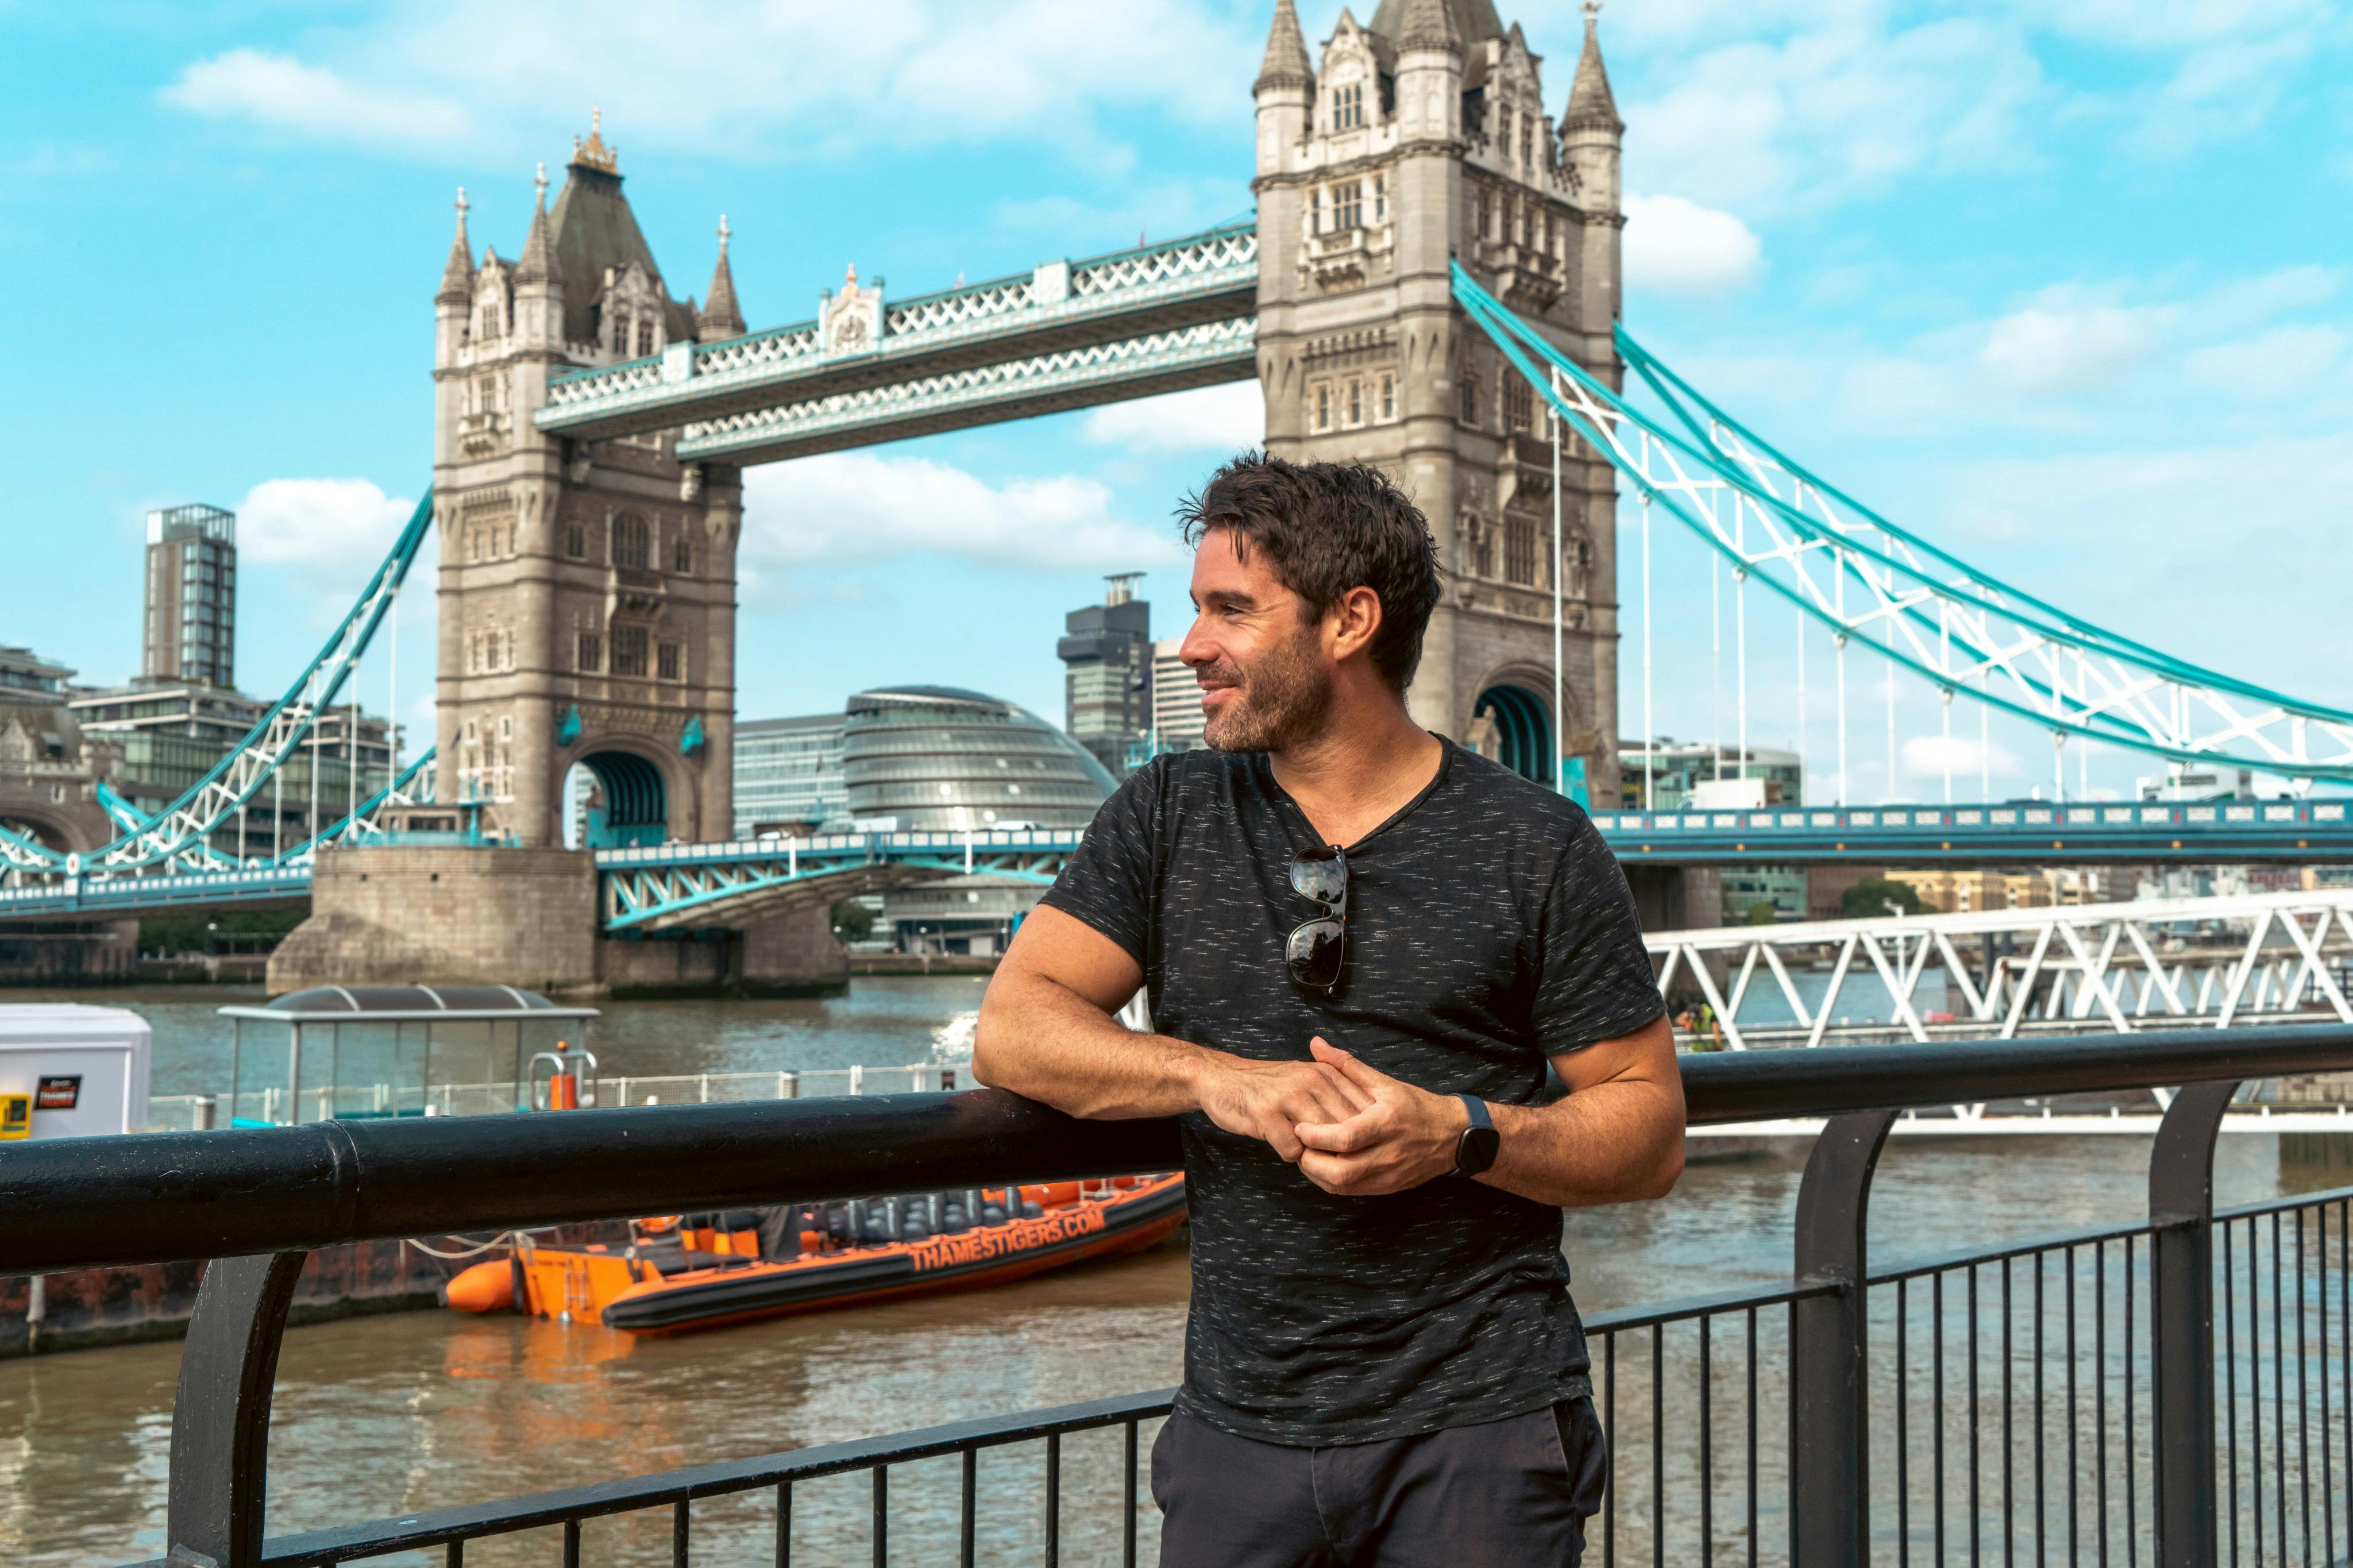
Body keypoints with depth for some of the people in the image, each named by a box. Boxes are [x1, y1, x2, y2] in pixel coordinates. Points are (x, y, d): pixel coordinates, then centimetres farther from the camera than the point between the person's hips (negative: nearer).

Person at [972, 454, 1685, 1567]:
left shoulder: (1534, 847, -3)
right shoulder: (1167, 817, 6)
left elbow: (1651, 1134, -1)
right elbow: (1012, 1031, -3)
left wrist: (1463, 1137, -19)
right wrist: (1220, 1077, -18)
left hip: (1477, 1432, -2)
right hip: (1239, 1425, 3)